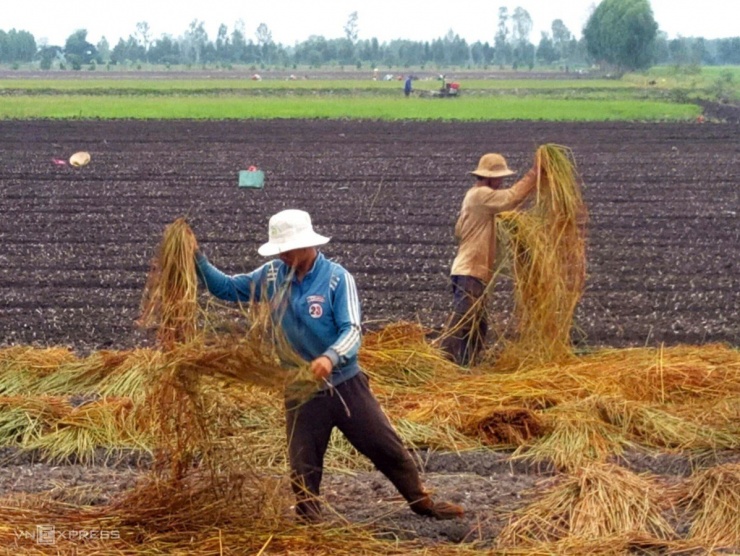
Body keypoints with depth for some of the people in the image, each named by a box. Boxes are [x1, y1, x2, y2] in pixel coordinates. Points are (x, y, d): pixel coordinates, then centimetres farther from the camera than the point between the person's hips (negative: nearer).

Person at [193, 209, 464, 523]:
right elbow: (227, 288, 3)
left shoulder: (337, 278, -15)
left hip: (345, 385, -2)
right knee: (303, 466, 6)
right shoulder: (272, 276, -3)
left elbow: (352, 330, -22)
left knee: (386, 447, 9)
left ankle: (421, 502, 26)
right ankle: (309, 522, 22)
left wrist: (331, 357, -42)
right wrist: (198, 261, -13)